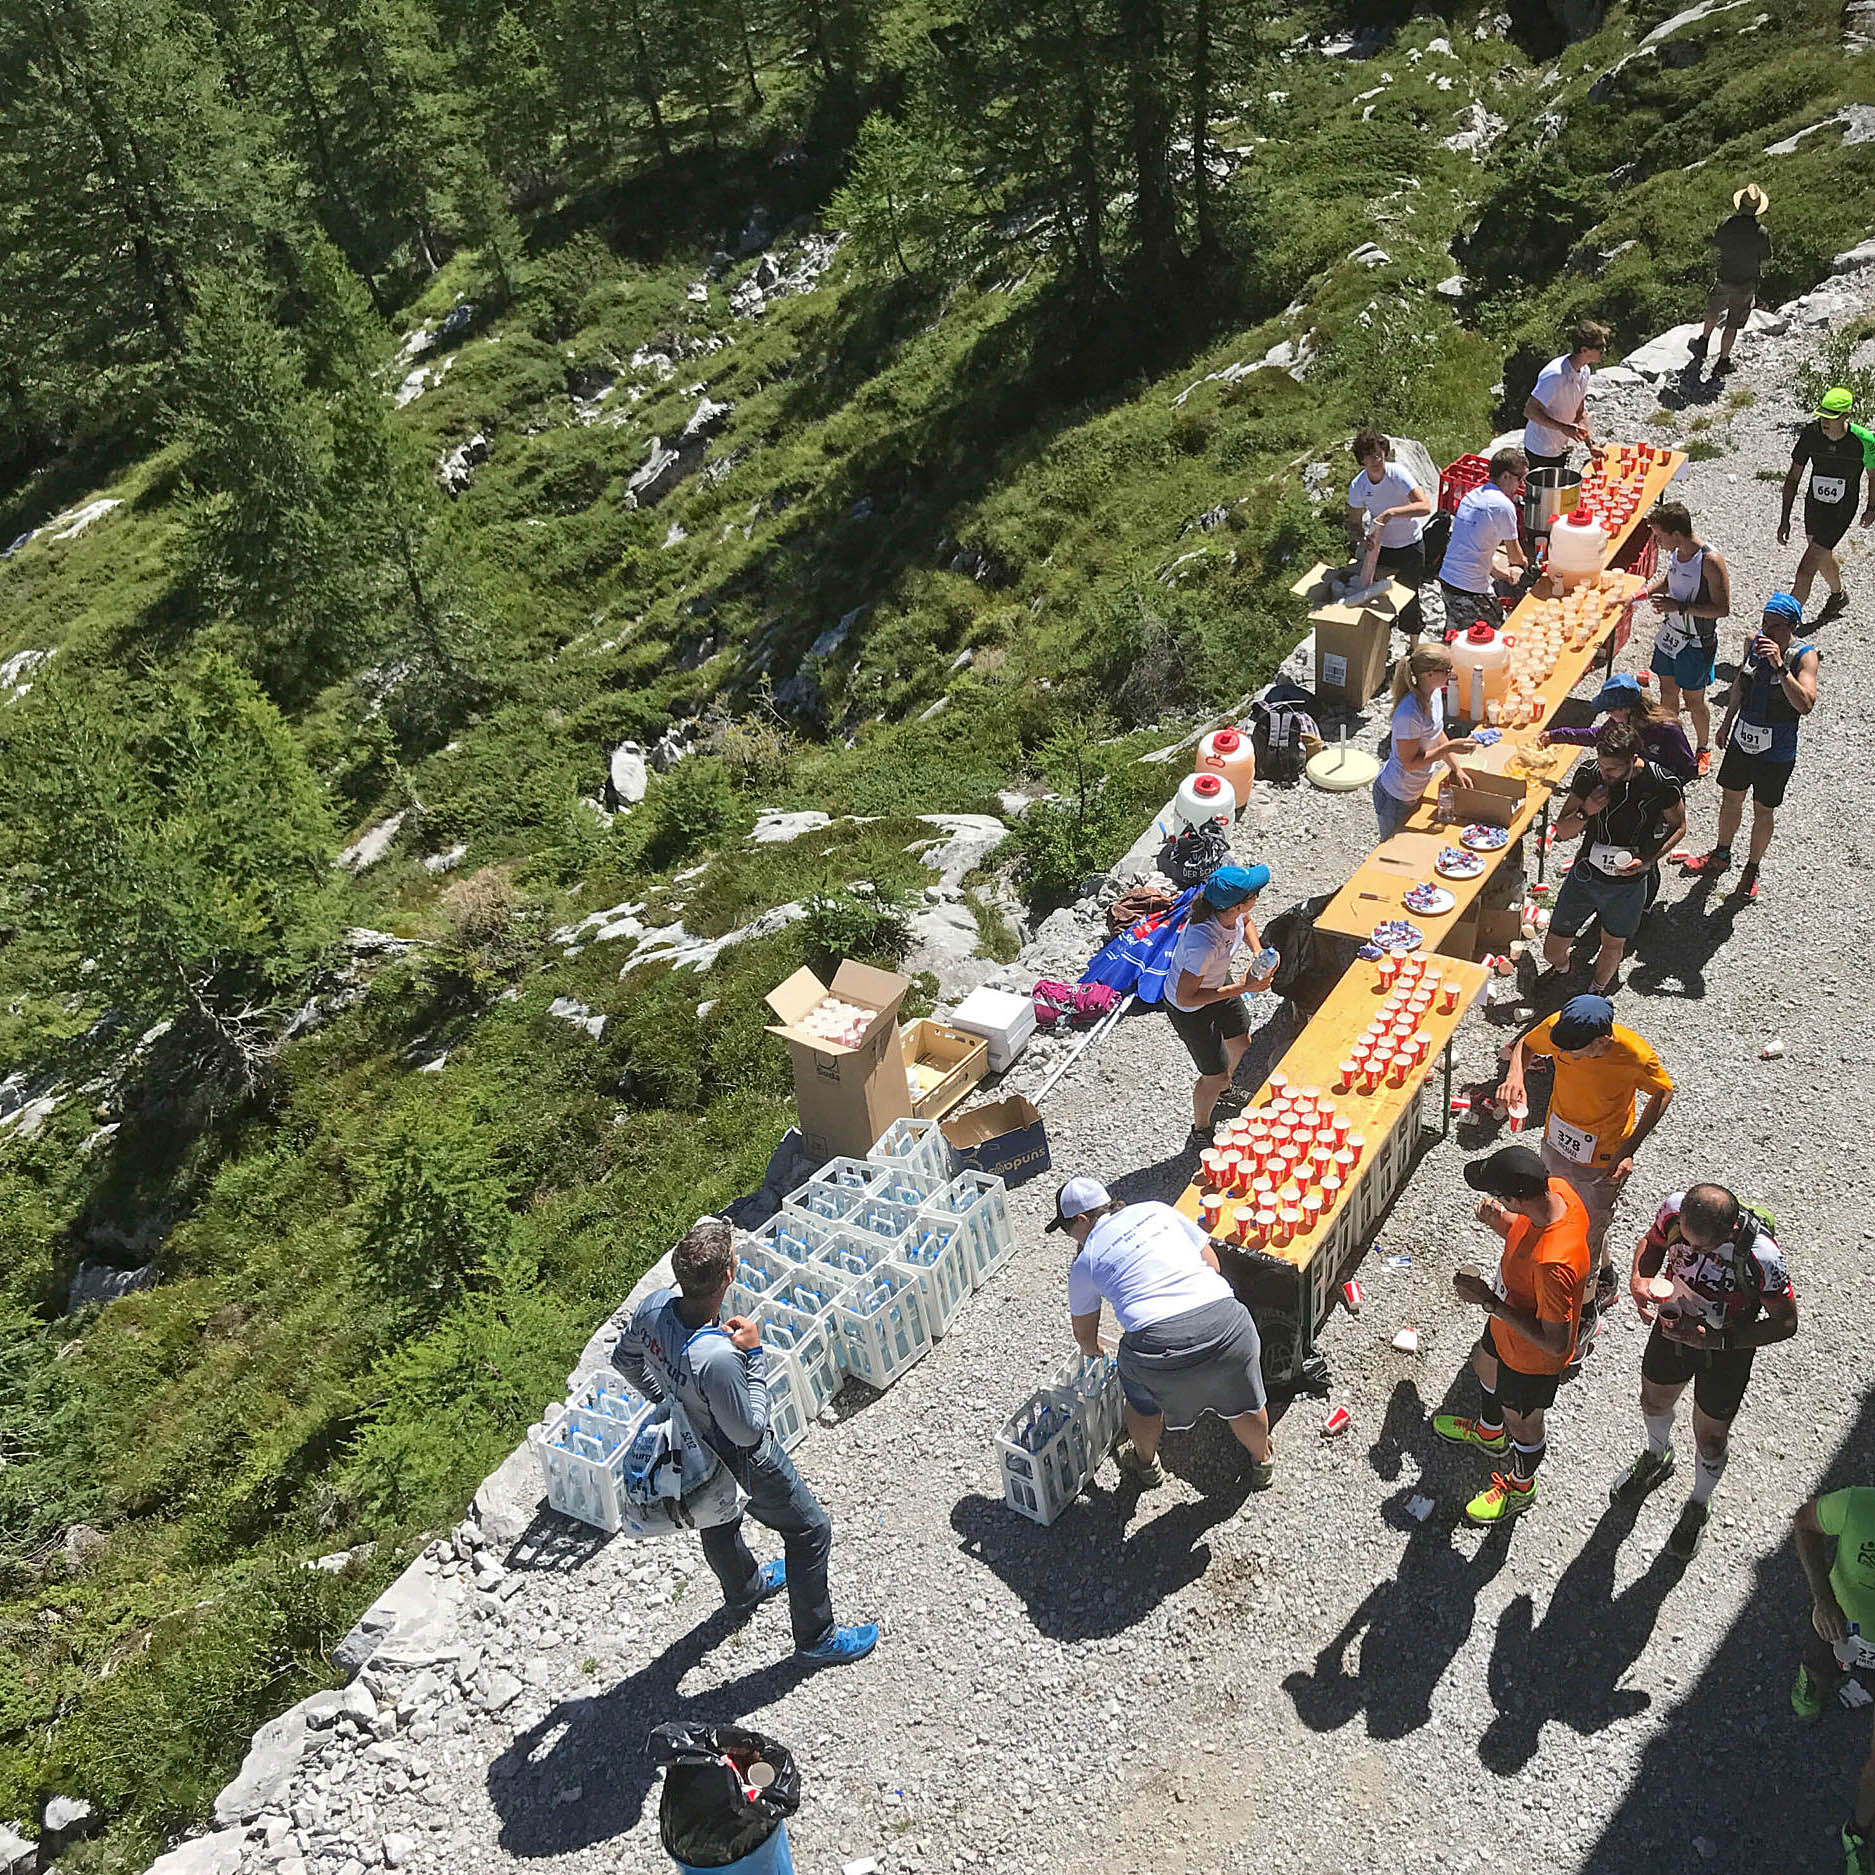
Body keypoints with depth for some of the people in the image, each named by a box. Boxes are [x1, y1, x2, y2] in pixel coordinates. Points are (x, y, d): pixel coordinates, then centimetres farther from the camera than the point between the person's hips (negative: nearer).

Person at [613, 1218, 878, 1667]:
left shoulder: (654, 1306, -23)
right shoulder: (717, 1357, -45)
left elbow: (624, 1358, -1)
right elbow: (748, 1431, -28)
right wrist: (752, 1355, -25)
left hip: (692, 1445, 7)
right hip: (741, 1463, -7)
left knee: (718, 1521, 34)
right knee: (811, 1530, 16)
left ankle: (743, 1590, 63)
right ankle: (815, 1639, 34)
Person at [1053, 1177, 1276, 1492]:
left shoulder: (1086, 1261, 14)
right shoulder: (1157, 1210, 20)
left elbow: (1084, 1333, 28)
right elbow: (1212, 1261, 22)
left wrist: (1091, 1350, 51)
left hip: (1160, 1342, -3)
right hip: (1225, 1320, 3)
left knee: (1143, 1397, 31)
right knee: (1242, 1403, 30)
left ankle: (1146, 1464, 53)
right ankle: (1263, 1463, 54)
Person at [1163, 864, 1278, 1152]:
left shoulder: (1234, 914, -24)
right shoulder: (1203, 943, -46)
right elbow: (1185, 997, -35)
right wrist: (1241, 988, -32)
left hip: (1218, 981, 8)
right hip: (1190, 1008, -8)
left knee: (1240, 1042, 30)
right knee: (1215, 1075, 10)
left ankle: (1223, 1091, 64)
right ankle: (1200, 1133, 40)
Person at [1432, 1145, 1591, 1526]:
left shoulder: (1553, 1263, -47)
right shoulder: (1554, 1190, -23)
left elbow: (1554, 1342, -34)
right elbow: (1524, 1234, 0)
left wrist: (1488, 1301, -32)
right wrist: (1499, 1222, -22)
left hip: (1531, 1358, -8)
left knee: (1522, 1423, 23)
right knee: (1485, 1365, 36)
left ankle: (1520, 1487, 55)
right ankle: (1489, 1432, 67)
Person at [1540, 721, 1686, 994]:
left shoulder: (1663, 784, -20)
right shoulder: (1588, 775, -16)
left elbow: (1677, 826, -1)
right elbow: (1562, 832, -8)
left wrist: (1648, 861, -16)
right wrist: (1585, 813, -29)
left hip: (1628, 885, -1)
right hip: (1585, 877, 1)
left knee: (1612, 946, 20)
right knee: (1552, 951, 9)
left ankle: (1598, 992, 51)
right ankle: (1561, 969, 46)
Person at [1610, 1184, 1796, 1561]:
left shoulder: (1760, 1257, -38)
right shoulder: (1674, 1208, -28)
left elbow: (1785, 1323, -22)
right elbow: (1651, 1241, -4)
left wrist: (1715, 1339, -31)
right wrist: (1639, 1280, -24)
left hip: (1726, 1348, -3)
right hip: (1673, 1325, 4)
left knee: (1710, 1437, 16)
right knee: (1654, 1402, 27)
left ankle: (1698, 1508, 48)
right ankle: (1656, 1459, 62)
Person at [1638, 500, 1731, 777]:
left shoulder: (1711, 562, -26)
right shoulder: (1674, 553, -5)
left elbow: (1722, 608, -23)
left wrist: (1679, 607, -28)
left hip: (1696, 642, -6)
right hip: (1669, 634, 6)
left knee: (1693, 701, 9)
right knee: (1667, 692, 18)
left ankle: (1703, 749, 30)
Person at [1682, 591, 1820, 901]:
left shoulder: (1804, 656, -22)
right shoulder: (1754, 642, -7)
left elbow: (1805, 705, -36)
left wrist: (1780, 666, -43)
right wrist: (1727, 722, 20)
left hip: (1776, 753, -5)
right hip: (1742, 740, 5)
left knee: (1763, 812, 13)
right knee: (1730, 798, 22)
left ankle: (1752, 868, 34)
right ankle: (1721, 855, 45)